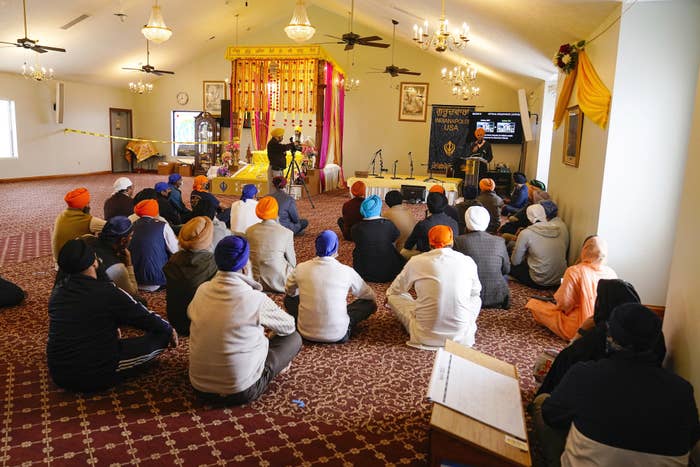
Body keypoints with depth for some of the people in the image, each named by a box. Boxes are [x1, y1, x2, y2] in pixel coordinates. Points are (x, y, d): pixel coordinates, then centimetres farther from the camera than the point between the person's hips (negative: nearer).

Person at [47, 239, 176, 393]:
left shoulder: (57, 290, 1)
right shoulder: (107, 292, -18)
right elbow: (147, 319, -7)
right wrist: (170, 330, 13)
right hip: (96, 376, -6)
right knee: (162, 335, -1)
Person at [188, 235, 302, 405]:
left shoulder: (202, 290, -5)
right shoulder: (256, 299, -19)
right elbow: (289, 326, -1)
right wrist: (267, 325, 23)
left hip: (199, 386, 6)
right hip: (240, 392, -5)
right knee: (293, 338, 8)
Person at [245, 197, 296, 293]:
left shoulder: (249, 231, -1)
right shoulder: (286, 233, -11)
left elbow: (248, 257, 10)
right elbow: (292, 263, -1)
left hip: (256, 281, 5)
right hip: (278, 283, -4)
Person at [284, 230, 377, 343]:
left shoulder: (301, 268, -5)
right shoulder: (346, 271, -9)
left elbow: (289, 291, 16)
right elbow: (370, 296, 8)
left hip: (306, 333, 2)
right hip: (337, 335, -1)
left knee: (289, 299, 26)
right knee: (370, 302, 15)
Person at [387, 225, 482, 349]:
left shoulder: (416, 261, -5)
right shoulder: (468, 262, -2)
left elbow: (395, 289, 13)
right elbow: (475, 291, 18)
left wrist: (388, 296, 36)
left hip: (425, 336, -2)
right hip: (460, 336, 2)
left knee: (394, 296, 18)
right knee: (476, 299, 30)